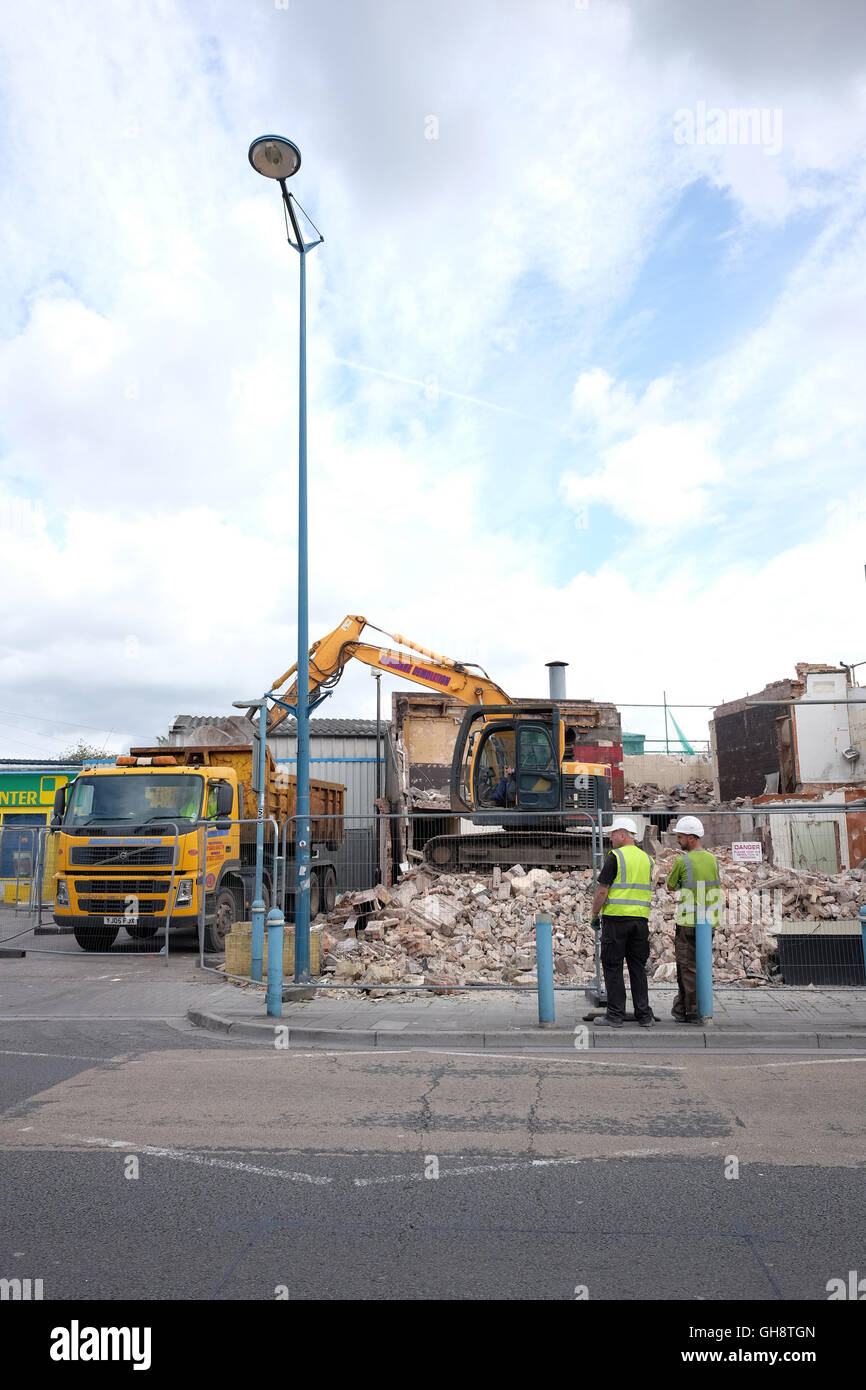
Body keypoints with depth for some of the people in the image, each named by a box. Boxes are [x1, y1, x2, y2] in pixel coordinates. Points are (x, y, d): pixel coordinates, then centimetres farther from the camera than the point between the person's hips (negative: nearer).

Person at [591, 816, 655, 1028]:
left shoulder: (615, 857, -8)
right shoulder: (646, 858, 13)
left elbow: (602, 891, -10)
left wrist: (594, 916, -1)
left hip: (616, 917, -6)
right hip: (641, 919, 6)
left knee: (613, 967, 1)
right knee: (638, 967, 11)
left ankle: (615, 1015, 1)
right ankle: (644, 1016, 11)